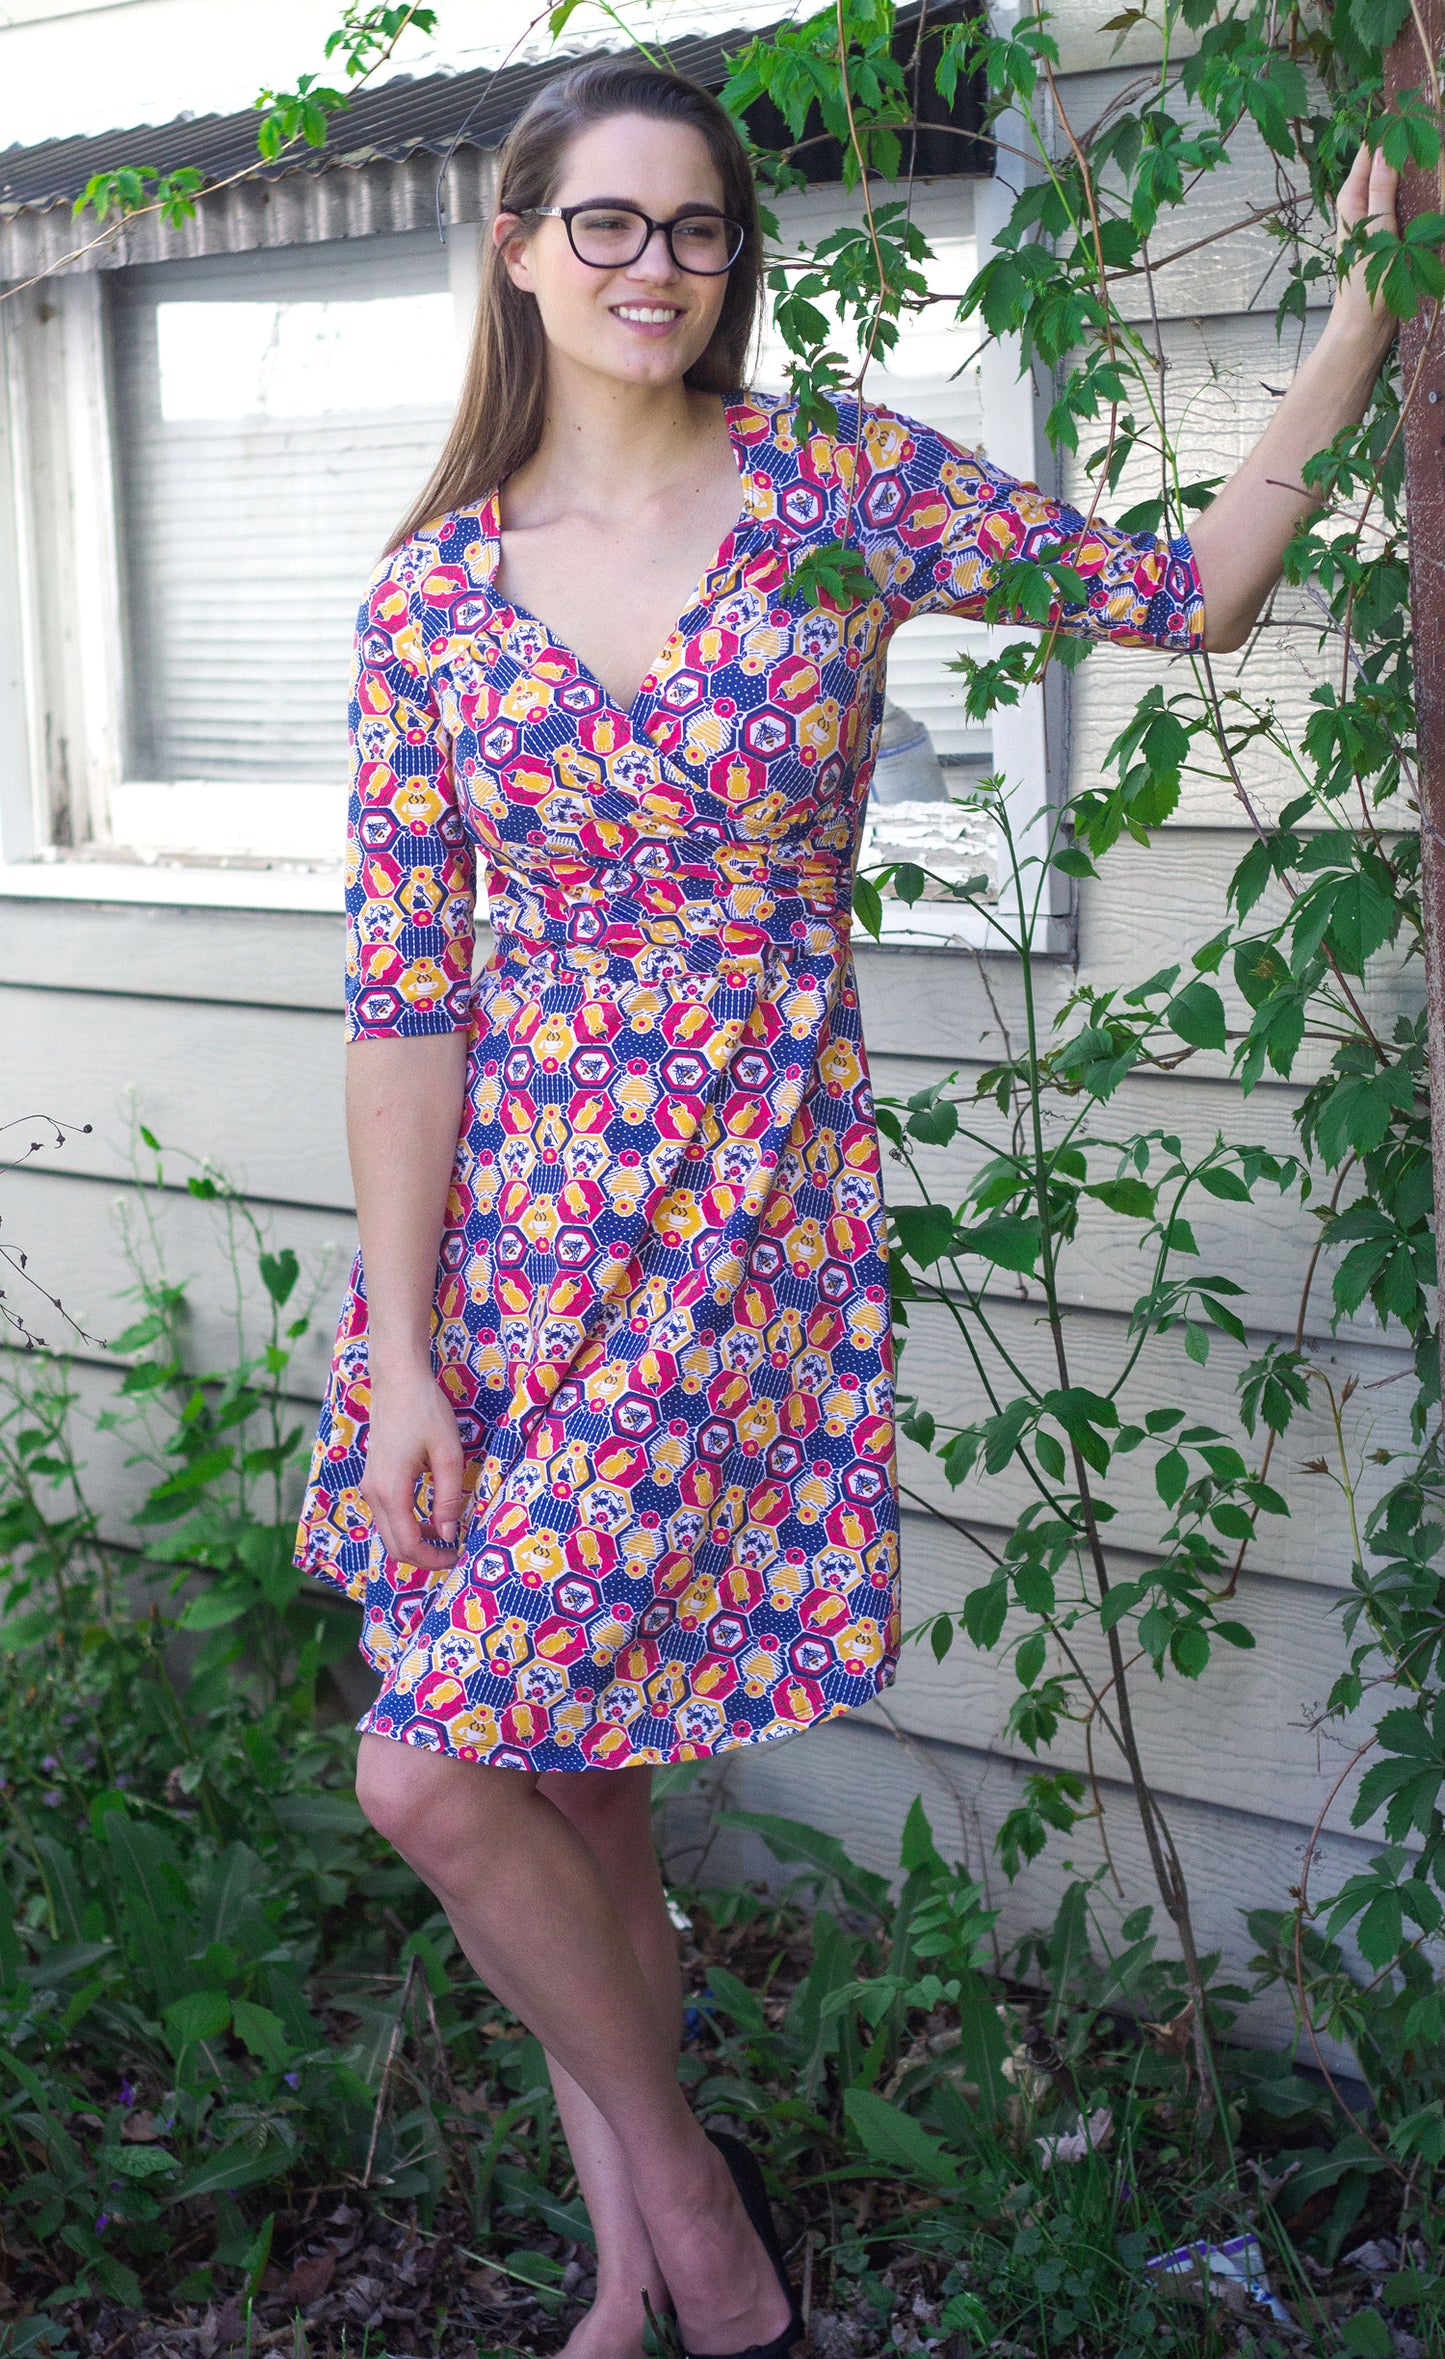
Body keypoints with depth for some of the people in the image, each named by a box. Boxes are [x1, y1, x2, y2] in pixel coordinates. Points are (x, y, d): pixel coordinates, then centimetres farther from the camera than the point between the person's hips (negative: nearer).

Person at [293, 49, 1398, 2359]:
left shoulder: (847, 485, -1)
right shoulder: (433, 591, 2)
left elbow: (1187, 591, 5)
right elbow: (403, 984, 0)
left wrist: (1366, 297, -2)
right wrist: (398, 1347, -4)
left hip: (750, 1206, -3)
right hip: (507, 1213, 3)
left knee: (441, 1769, -9)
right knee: (564, 1771, 8)